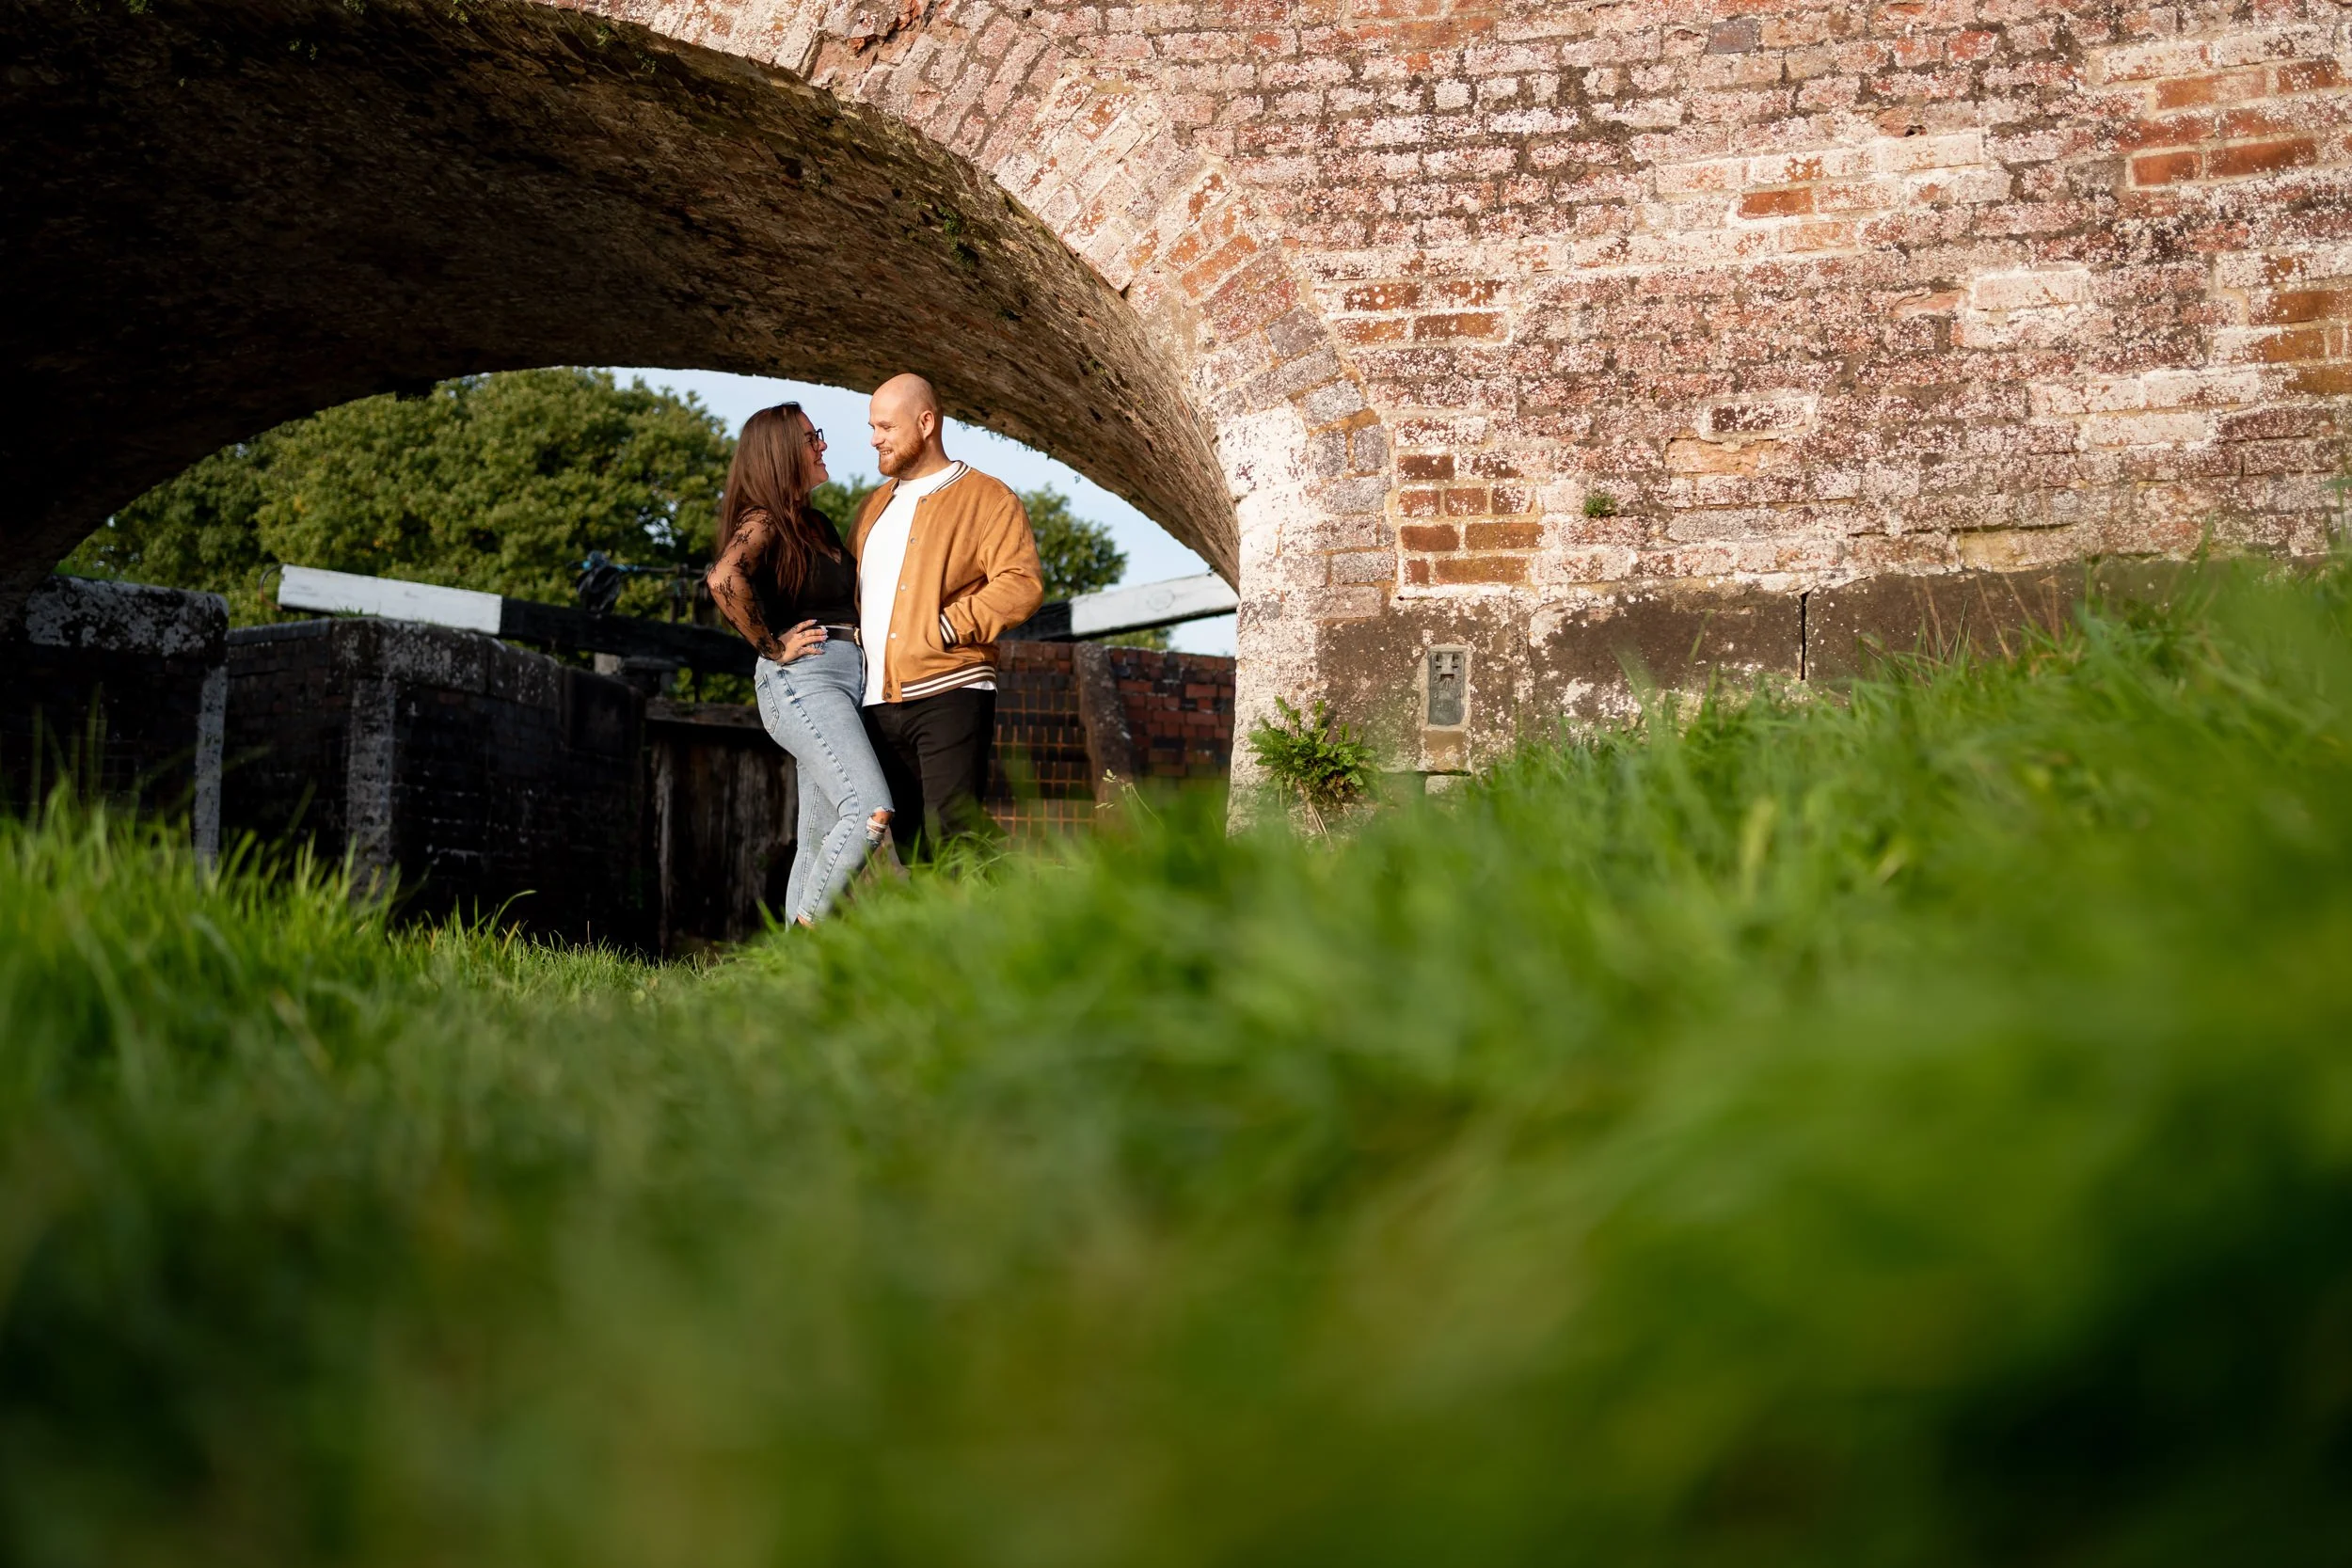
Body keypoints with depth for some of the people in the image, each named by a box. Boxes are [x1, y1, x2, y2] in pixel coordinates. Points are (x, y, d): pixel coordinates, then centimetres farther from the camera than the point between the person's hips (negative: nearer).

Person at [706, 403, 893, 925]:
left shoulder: (814, 524, 21)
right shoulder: (763, 522, -6)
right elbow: (724, 579, -26)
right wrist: (771, 647, -17)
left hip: (846, 681, 9)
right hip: (803, 681, -9)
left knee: (820, 841, 6)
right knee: (871, 811, -23)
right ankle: (810, 930, -14)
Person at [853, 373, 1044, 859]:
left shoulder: (987, 499, 1)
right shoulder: (875, 506, 23)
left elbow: (1023, 584, -12)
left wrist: (947, 626, -17)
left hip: (948, 695, -7)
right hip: (877, 704, 7)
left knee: (952, 835, -14)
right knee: (893, 841, 7)